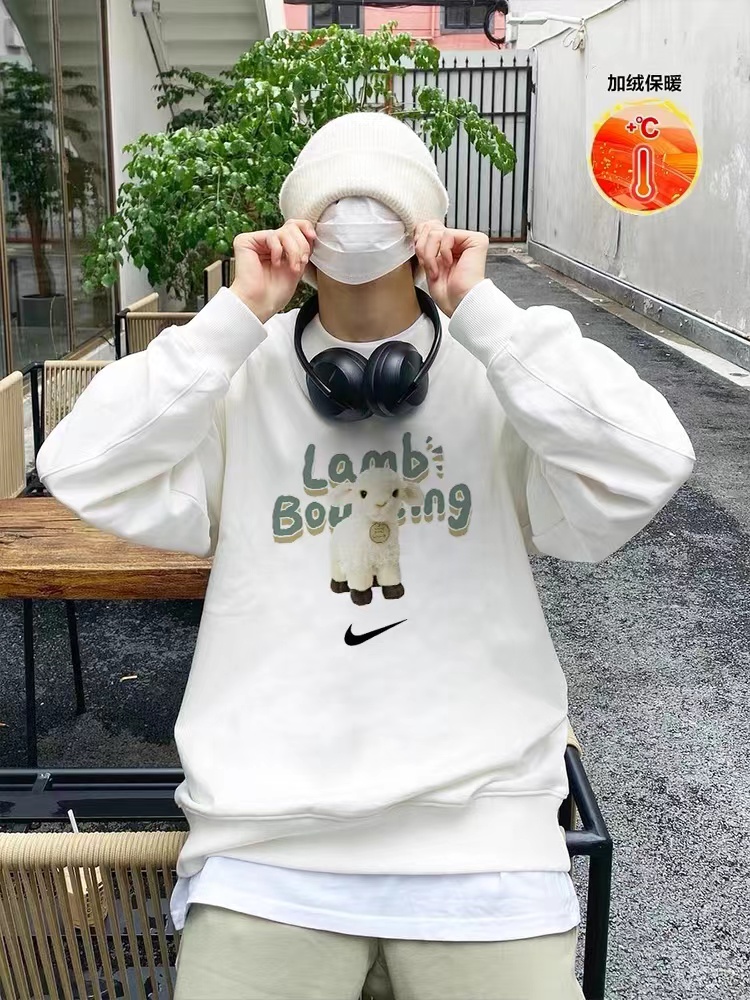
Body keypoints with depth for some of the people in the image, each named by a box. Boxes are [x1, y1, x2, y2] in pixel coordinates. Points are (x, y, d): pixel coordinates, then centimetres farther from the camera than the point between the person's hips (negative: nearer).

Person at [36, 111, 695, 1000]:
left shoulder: (498, 377, 2)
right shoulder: (241, 378, 5)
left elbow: (646, 467, -14)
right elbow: (81, 471, -7)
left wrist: (480, 312, -14)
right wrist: (236, 317, -10)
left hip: (482, 831, 0)